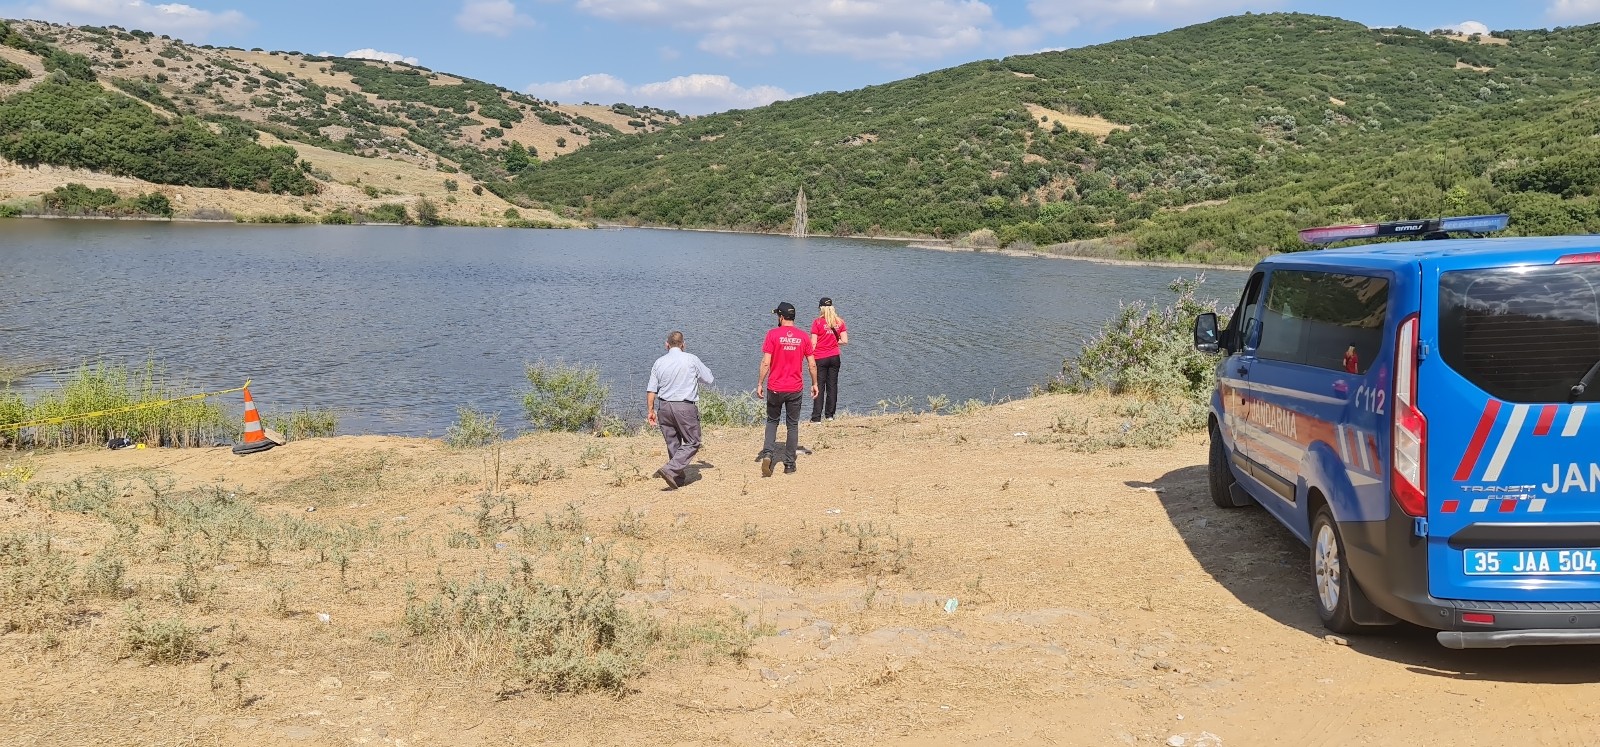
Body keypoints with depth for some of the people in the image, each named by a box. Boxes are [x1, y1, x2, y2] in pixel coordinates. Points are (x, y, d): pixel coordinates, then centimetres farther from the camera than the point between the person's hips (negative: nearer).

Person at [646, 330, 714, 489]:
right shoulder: (691, 359, -4)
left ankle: (678, 477, 21)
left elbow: (651, 390, 3)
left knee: (673, 444, 14)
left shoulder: (659, 362, 4)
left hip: (664, 407, 4)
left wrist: (650, 410, 11)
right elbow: (709, 379, 6)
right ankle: (669, 470, -14)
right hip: (685, 407, -4)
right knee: (692, 442, 3)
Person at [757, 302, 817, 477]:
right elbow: (812, 364, 2)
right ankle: (789, 463, 13)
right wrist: (814, 384, 14)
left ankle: (768, 454, -4)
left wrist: (760, 384, -3)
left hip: (775, 388, -1)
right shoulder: (803, 337, 0)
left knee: (772, 421, 16)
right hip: (795, 389, 1)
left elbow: (766, 362, -11)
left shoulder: (773, 334, -7)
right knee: (793, 424, 11)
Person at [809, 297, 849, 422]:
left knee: (819, 387, 0)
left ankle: (816, 417, -2)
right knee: (832, 386, 12)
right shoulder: (839, 321, 1)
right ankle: (830, 414, 16)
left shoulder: (817, 322, -10)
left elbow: (813, 343, -12)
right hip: (834, 357, 4)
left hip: (820, 358, -3)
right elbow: (845, 341, -2)